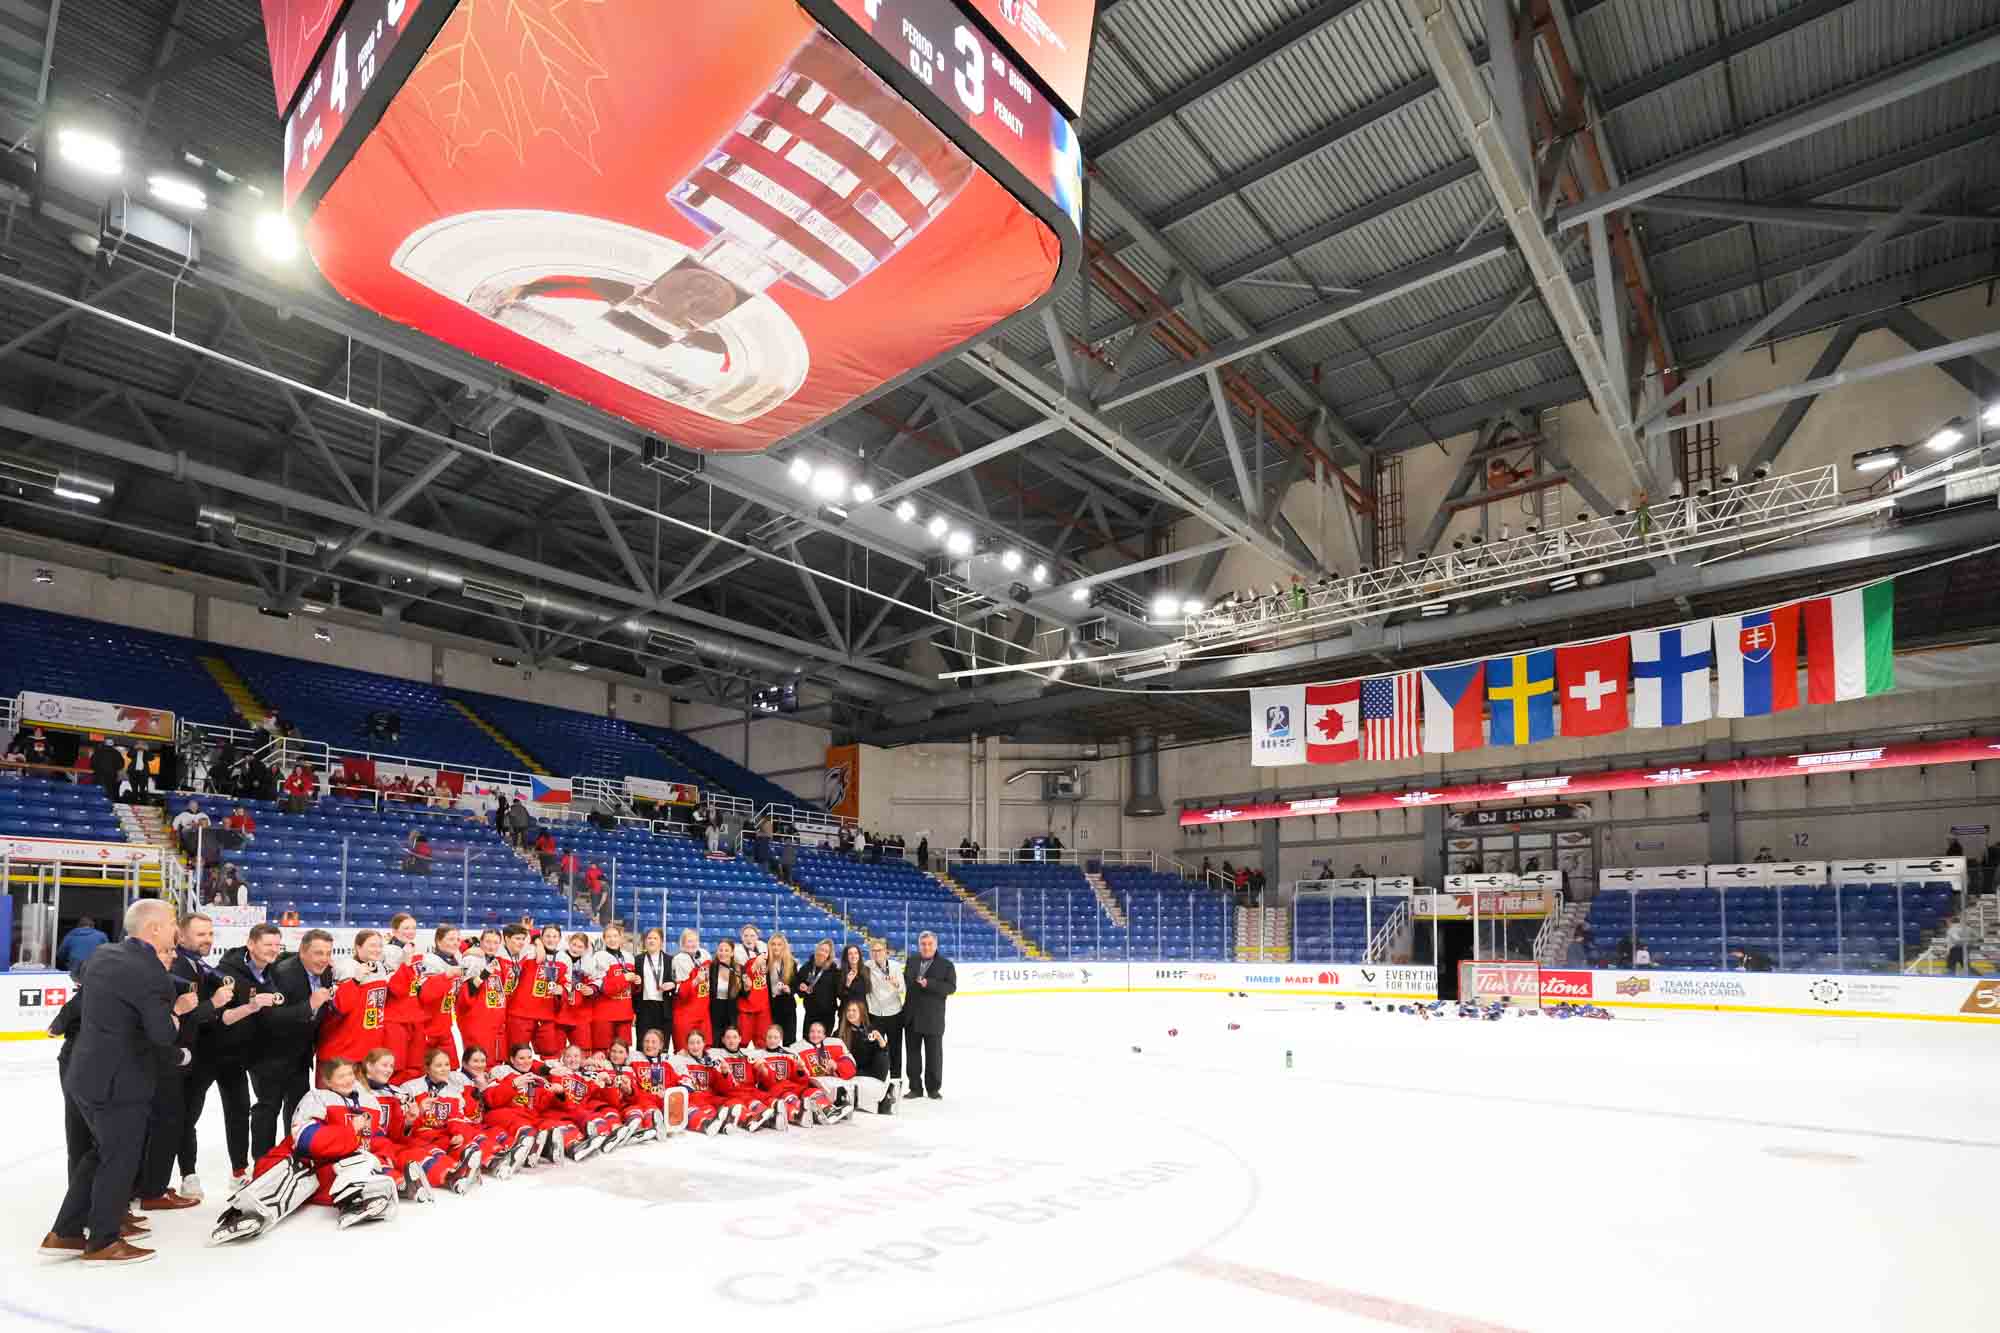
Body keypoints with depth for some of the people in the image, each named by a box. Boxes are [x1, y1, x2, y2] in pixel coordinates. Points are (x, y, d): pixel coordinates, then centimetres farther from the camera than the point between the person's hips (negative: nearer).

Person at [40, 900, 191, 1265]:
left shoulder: (104, 957, 6)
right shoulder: (150, 974, -22)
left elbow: (121, 1012, 11)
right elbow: (163, 1035, -25)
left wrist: (172, 1009, 6)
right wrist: (180, 1055, -5)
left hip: (88, 1074, 9)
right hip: (119, 1081, -9)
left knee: (101, 1151, 23)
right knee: (121, 1159, 6)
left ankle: (65, 1233, 29)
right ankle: (104, 1242, 18)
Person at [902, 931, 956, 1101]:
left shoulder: (946, 964, -5)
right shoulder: (910, 961, 6)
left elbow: (951, 987, -13)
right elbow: (904, 981, 12)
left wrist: (929, 984, -23)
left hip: (933, 1017, -3)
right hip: (912, 1016, 3)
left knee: (934, 1053, 5)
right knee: (913, 1052, 10)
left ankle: (933, 1088, 17)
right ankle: (915, 1087, 20)